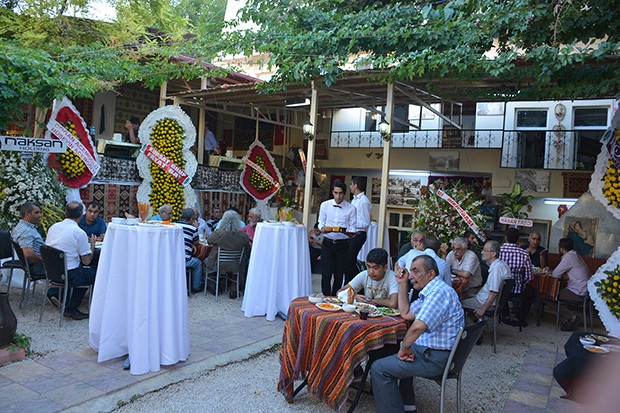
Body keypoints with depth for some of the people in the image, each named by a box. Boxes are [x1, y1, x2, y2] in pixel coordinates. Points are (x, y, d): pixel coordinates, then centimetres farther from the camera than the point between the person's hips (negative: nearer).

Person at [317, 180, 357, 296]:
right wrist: (322, 228, -13)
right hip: (327, 243, 0)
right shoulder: (325, 205, 4)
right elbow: (321, 223, 10)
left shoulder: (351, 208, -1)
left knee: (339, 275, 7)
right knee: (326, 274, -7)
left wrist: (345, 230, -21)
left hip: (342, 244, 0)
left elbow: (353, 229, 1)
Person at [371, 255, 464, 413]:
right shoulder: (431, 291, 12)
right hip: (428, 348, 11)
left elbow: (418, 326, -34)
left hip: (436, 358, -11)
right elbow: (406, 314, 19)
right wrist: (402, 284, 13)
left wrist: (404, 348, -18)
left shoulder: (439, 292, -23)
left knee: (379, 369, -12)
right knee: (392, 354, 31)